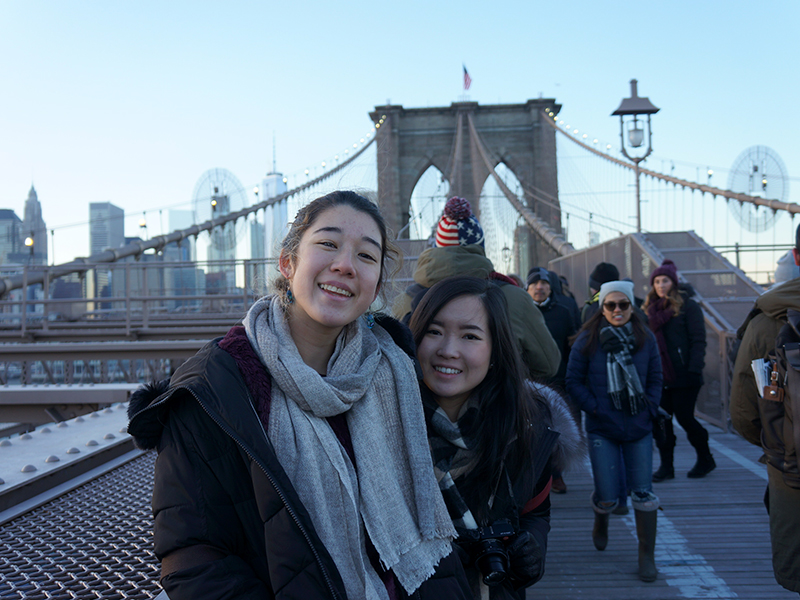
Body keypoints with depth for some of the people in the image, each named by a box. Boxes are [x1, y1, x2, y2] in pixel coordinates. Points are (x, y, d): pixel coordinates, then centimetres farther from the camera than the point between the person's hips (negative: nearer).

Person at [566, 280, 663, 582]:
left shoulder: (646, 339, 3)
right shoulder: (588, 340, -5)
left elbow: (655, 378, 10)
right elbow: (573, 381, -3)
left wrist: (649, 408, -3)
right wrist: (594, 408, -11)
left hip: (639, 428, 2)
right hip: (602, 430, -2)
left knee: (643, 492, -1)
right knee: (607, 496, -2)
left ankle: (647, 556, 13)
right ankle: (601, 522, 36)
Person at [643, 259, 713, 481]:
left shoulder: (688, 306, -5)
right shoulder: (650, 309, 11)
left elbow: (698, 341, -10)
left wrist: (694, 370, -18)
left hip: (683, 376, -5)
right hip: (659, 376, 5)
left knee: (685, 418, 1)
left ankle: (705, 460, 22)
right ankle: (666, 466, 12)